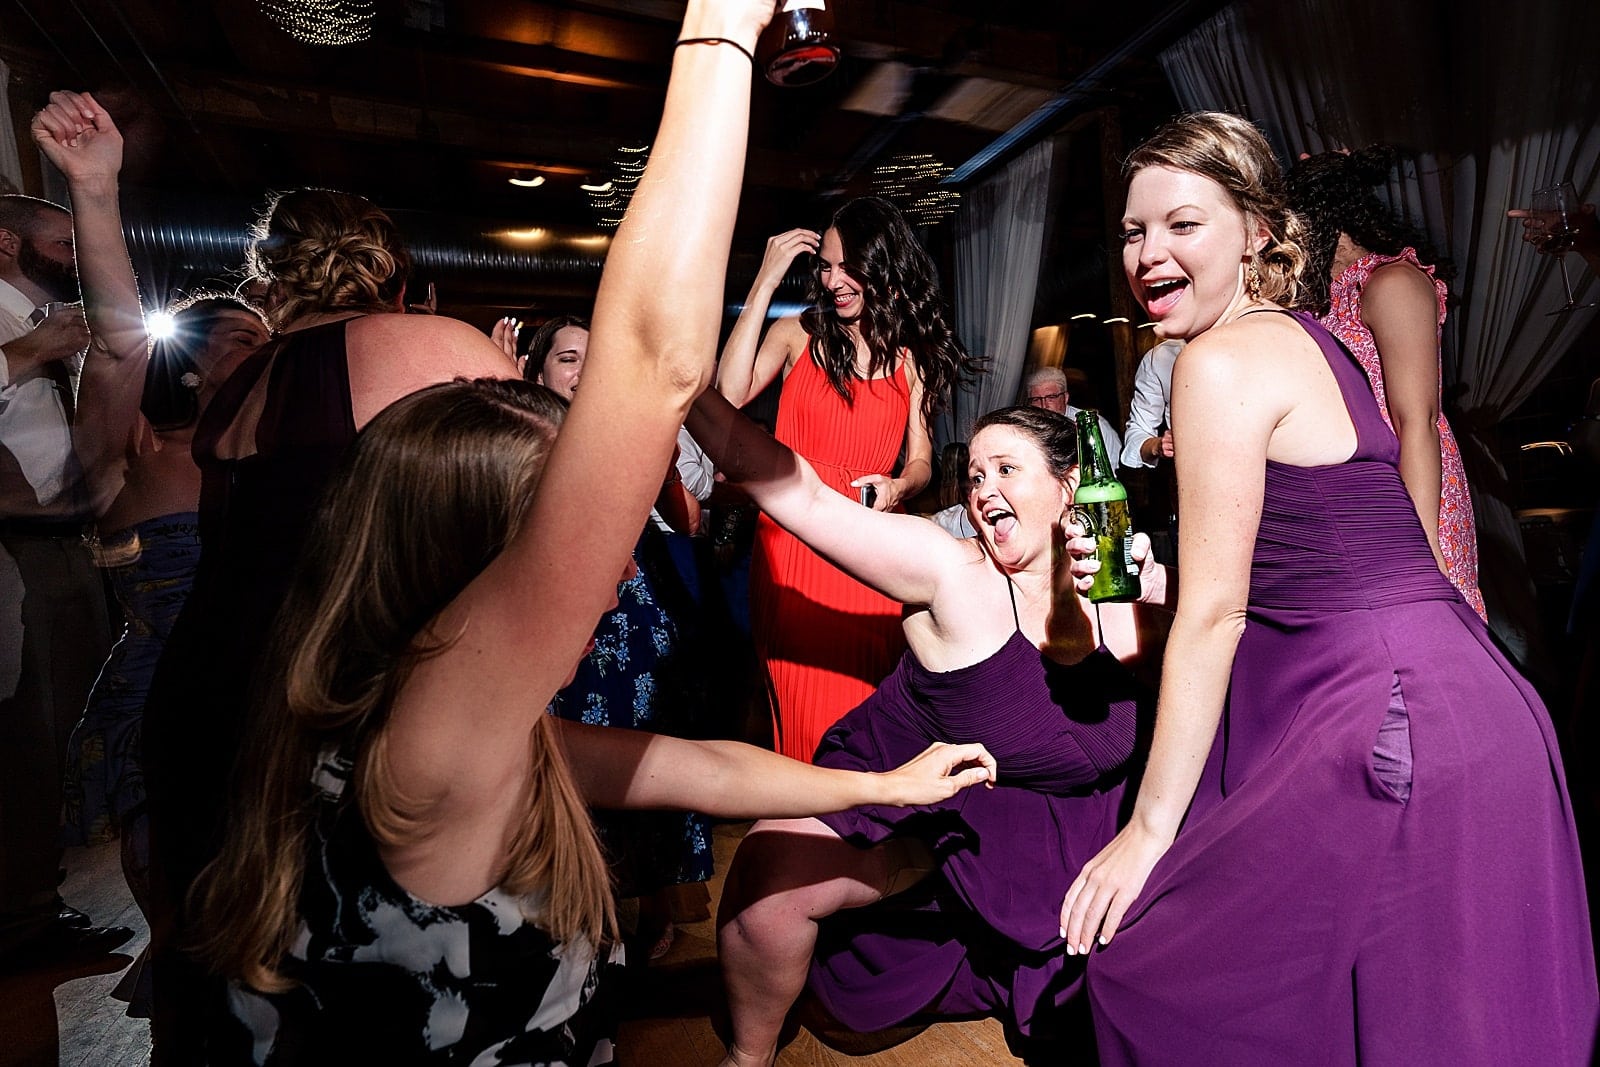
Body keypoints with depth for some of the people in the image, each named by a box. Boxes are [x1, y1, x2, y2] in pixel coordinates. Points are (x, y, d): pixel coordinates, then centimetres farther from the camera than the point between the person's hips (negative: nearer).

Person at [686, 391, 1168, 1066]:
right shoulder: (954, 575, -24)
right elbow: (807, 498, -33)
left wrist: (1152, 590, -23)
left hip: (1045, 838, 4)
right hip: (908, 800, -4)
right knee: (767, 878, -21)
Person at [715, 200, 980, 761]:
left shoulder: (912, 356, 11)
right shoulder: (797, 334, 5)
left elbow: (920, 462, 10)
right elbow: (729, 393, -13)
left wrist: (896, 487, -14)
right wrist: (765, 283, -9)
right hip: (792, 540, -1)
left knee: (866, 702, 5)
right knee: (803, 708, 0)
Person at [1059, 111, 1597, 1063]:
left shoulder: (1223, 361, -14)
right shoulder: (1303, 336, 14)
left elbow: (1213, 613, -16)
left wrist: (1150, 829, -9)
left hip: (1385, 725, -10)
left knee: (1150, 966, 3)